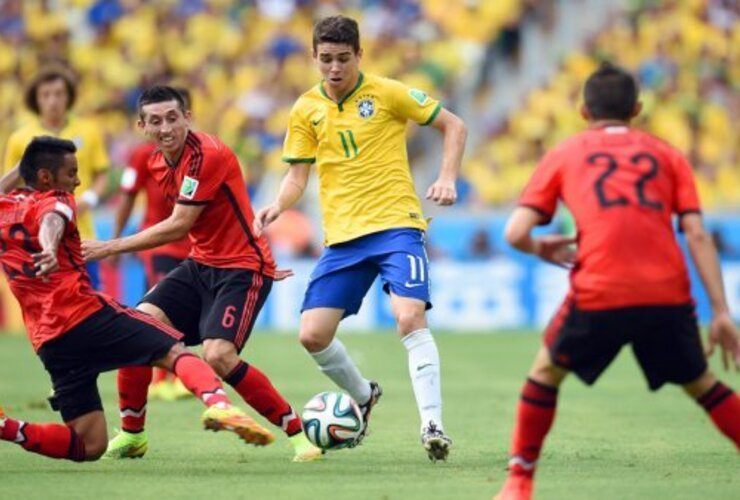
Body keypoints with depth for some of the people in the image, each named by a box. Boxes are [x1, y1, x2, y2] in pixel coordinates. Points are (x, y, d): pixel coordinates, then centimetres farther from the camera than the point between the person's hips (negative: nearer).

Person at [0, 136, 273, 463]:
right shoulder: (54, 200, 1)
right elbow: (52, 222, -22)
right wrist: (50, 251, -43)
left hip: (48, 343, 6)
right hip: (87, 314, -6)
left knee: (88, 445, 7)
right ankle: (218, 403, -35)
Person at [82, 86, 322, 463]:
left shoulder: (206, 155, -20)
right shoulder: (158, 164, 7)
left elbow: (179, 226, -23)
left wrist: (111, 247, -20)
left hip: (241, 269, -8)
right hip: (200, 266, 8)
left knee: (218, 355, -25)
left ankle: (299, 433, -12)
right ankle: (131, 435, 6)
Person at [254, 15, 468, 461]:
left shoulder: (387, 94, -3)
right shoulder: (306, 110, 7)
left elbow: (454, 125, 2)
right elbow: (298, 175, 12)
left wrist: (448, 180, -11)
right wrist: (279, 205, -9)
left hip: (396, 225, -4)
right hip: (342, 238, 5)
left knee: (410, 317, -24)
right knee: (313, 334, -2)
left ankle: (433, 425, -23)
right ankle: (363, 396, 26)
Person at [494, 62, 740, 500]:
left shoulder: (563, 156, 19)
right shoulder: (667, 155, 20)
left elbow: (516, 233, 10)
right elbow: (697, 235, 8)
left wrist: (541, 249, 33)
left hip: (598, 295, -1)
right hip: (668, 295, 1)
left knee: (546, 371, 23)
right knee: (701, 384, 20)